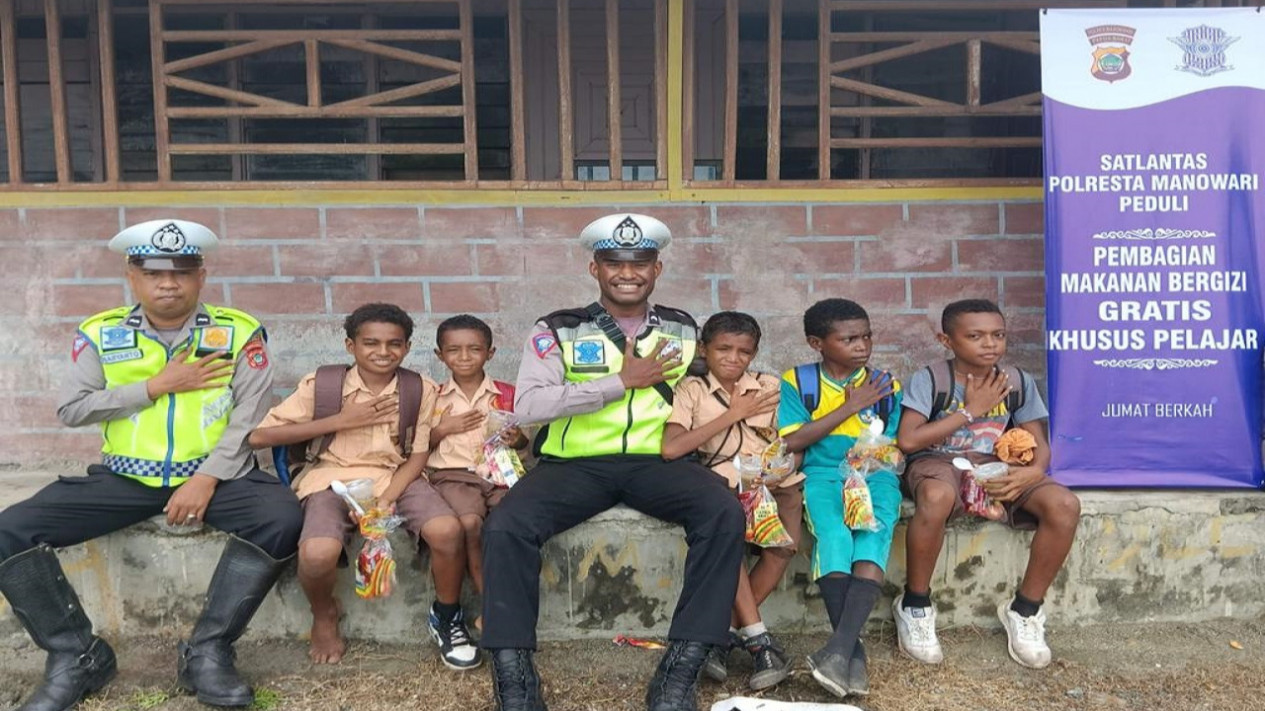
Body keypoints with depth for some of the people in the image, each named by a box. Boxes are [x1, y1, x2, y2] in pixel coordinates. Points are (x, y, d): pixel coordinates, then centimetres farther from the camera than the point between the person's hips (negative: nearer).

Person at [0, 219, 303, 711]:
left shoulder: (238, 332, -1)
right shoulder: (99, 334, 4)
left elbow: (250, 417, -7)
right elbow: (70, 410, -3)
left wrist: (208, 478, -18)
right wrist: (156, 385, -11)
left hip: (214, 474, -2)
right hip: (124, 478, 2)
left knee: (281, 518, -30)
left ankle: (207, 652, -16)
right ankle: (77, 657, 0)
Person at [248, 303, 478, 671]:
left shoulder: (420, 389, 0)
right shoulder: (320, 383, -4)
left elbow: (418, 455, 2)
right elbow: (259, 436, -7)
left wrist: (384, 501, -16)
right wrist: (339, 421, -12)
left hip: (397, 477, 1)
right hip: (334, 478, -1)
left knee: (447, 530, -29)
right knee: (318, 552, -31)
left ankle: (446, 616, 2)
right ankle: (324, 616, 7)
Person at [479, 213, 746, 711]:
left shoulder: (683, 331, 14)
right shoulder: (557, 330, 5)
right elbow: (528, 405, -10)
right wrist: (622, 381, -10)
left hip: (655, 462, 2)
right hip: (575, 464, -1)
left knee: (724, 514, -27)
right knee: (504, 527, -28)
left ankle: (681, 669, -21)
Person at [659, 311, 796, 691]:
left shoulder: (770, 386, 12)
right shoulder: (692, 389, 2)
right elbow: (670, 449, -13)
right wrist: (732, 415, -9)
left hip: (771, 477, 3)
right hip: (722, 481, -2)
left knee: (787, 540, -26)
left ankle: (728, 632, -12)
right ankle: (757, 637, -21)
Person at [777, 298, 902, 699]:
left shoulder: (885, 385, 12)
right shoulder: (797, 381, 5)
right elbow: (792, 442, -4)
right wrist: (851, 406, -4)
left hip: (875, 475, 1)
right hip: (822, 474, -1)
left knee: (874, 535, -30)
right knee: (833, 536, -32)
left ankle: (838, 649, -37)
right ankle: (854, 651, -25)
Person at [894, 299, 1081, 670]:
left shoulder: (1018, 382, 7)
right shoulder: (929, 380, -6)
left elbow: (1039, 442, 9)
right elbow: (908, 440, -15)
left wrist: (1034, 470, -16)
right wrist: (970, 411, -10)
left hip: (997, 468, 5)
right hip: (938, 462, -4)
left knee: (1064, 504, -23)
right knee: (937, 497, -42)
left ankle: (1024, 610, -3)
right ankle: (915, 606, -17)